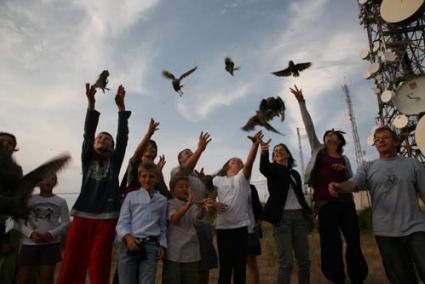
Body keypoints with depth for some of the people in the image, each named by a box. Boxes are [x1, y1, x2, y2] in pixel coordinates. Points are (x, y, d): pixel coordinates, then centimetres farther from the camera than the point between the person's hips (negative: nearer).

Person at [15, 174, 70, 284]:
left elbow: (66, 223, 1)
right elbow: (19, 222, 3)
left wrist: (52, 234, -15)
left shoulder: (60, 202, 7)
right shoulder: (29, 200, 8)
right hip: (29, 243, 1)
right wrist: (30, 233, -15)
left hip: (51, 244, 0)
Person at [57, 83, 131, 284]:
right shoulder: (88, 159, 14)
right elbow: (87, 133, 3)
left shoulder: (115, 161, 12)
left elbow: (123, 137, 3)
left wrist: (120, 106, -4)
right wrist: (91, 104, -8)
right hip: (82, 215, 1)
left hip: (106, 217, -1)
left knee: (99, 267, 0)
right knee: (72, 264, -3)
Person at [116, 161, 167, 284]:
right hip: (130, 244, -1)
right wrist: (128, 237, -16)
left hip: (150, 246, 1)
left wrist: (162, 245, 6)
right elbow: (122, 222, 1)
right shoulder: (131, 196, 8)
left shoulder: (162, 200, 13)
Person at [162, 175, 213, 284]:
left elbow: (198, 217, -14)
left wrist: (203, 208, -38)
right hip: (174, 253, -4)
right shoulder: (170, 204, -3)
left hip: (191, 253, 4)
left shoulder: (193, 205, 8)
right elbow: (174, 219, -24)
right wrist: (188, 203, -39)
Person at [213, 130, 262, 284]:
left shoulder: (242, 177, 7)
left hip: (241, 226, 1)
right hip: (222, 227, 0)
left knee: (240, 265, 8)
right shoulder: (217, 180, 9)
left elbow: (249, 163, -9)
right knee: (225, 265, 7)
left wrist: (255, 144, -22)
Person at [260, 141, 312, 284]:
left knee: (304, 261, 4)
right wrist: (264, 153, -41)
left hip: (299, 216, 5)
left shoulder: (295, 173, 21)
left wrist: (308, 213, 8)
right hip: (282, 217, -5)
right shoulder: (273, 169, 6)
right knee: (286, 263, -10)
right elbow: (263, 168, -19)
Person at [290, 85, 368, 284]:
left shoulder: (344, 159, 19)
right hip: (326, 203, -3)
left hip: (346, 202, 3)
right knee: (332, 245, -4)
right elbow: (309, 126, 8)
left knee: (354, 242, 4)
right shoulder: (318, 151, 13)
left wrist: (344, 169, -2)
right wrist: (301, 102, 4)